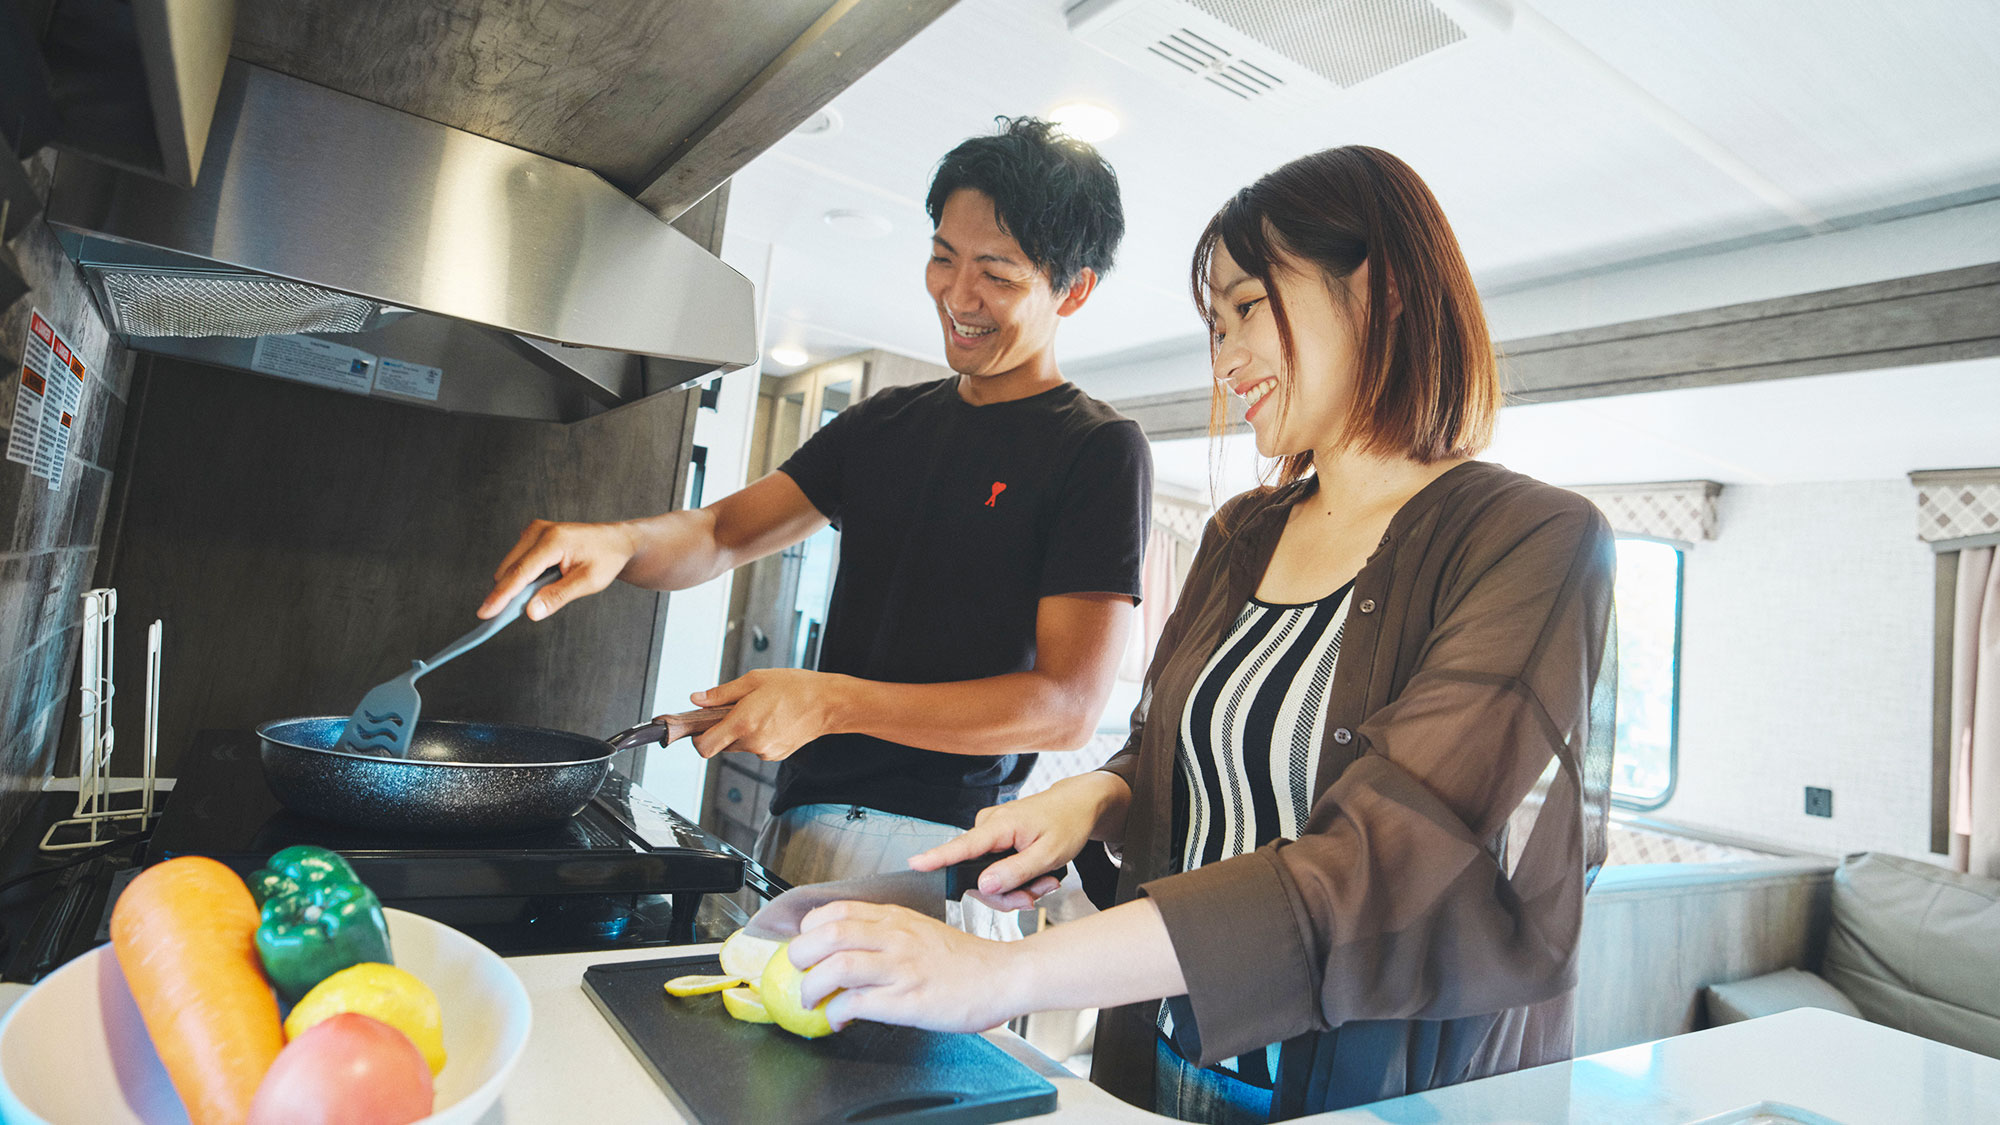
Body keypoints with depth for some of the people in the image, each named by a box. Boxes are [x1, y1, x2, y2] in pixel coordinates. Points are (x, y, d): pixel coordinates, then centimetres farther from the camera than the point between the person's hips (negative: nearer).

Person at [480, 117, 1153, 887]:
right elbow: (723, 534, 7)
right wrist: (618, 541, -16)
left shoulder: (1099, 449, -10)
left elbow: (1070, 706, -17)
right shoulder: (886, 420, 12)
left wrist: (832, 702, -22)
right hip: (799, 815, 6)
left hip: (929, 849, -6)